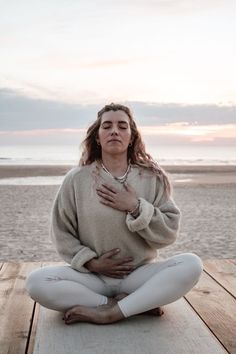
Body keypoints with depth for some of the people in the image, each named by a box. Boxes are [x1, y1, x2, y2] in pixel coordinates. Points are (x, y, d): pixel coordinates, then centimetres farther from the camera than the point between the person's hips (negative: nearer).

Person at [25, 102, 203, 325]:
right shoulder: (76, 179, -2)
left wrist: (136, 208, -16)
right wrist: (91, 262, -10)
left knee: (192, 264, -25)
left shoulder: (152, 178, -1)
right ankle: (140, 304, -18)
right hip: (92, 276, 1)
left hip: (141, 274, 0)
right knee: (36, 282, -26)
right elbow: (61, 233, 2)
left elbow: (169, 233, -3)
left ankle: (109, 312, -21)